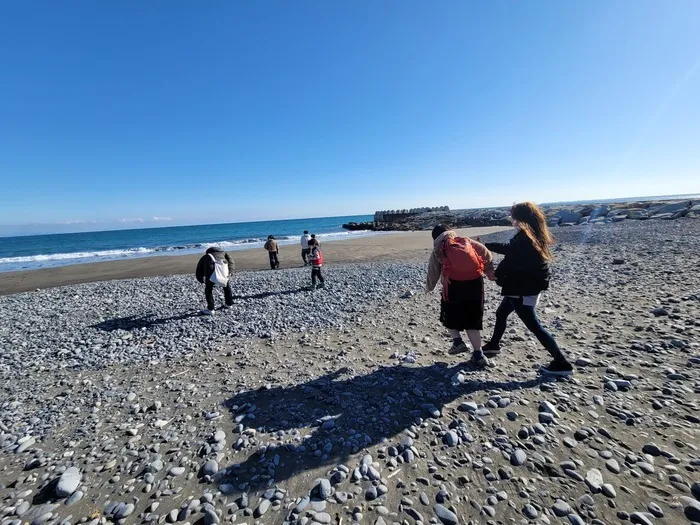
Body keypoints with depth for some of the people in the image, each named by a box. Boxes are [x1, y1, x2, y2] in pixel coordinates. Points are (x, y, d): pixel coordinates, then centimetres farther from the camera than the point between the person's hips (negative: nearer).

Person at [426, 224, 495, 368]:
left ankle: (458, 341, 8)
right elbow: (486, 254, 10)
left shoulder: (438, 250, 9)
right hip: (475, 282, 4)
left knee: (449, 316, 21)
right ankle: (478, 354, 14)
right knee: (472, 319, 14)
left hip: (454, 285, -3)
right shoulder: (466, 240, 16)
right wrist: (489, 271, 15)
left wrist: (429, 288, 29)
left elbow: (433, 273, 14)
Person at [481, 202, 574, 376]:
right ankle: (494, 345, 37)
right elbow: (510, 249, 18)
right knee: (501, 314, 21)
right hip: (530, 286, 10)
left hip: (522, 289, -10)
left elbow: (509, 261, -17)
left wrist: (497, 276, 2)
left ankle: (562, 363, 10)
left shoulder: (523, 238, -24)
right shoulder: (534, 236, 6)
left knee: (534, 326, 0)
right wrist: (485, 245, 22)